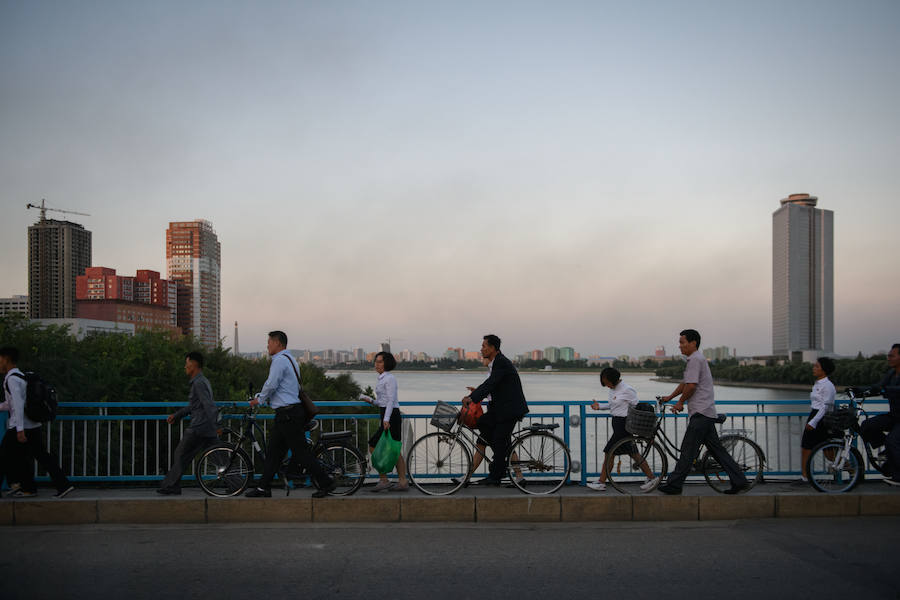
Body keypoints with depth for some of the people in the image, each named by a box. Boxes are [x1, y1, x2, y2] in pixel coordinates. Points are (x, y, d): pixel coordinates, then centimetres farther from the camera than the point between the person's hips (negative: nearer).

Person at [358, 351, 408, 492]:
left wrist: (386, 419, -25)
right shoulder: (382, 379, 19)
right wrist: (370, 400, 6)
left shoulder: (390, 378, -10)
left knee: (373, 446, -8)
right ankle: (403, 482, 11)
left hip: (391, 417, -10)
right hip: (388, 417, 10)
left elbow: (391, 401, -18)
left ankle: (383, 480, -4)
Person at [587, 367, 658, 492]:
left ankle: (601, 483, 1)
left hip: (623, 424, -9)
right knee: (632, 453, 10)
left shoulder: (627, 390, -15)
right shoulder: (613, 389, 11)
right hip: (617, 423, 9)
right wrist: (599, 406, 6)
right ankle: (651, 477, 16)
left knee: (609, 452, -6)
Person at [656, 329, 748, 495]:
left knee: (688, 449, -8)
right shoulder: (697, 359, 21)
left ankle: (674, 484, -5)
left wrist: (680, 402, -6)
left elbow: (691, 385, -19)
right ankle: (739, 481, 13)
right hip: (706, 413, 11)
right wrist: (670, 397, 26)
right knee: (716, 448, 12)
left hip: (701, 413, -11)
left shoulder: (695, 359, -13)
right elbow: (685, 383, 29)